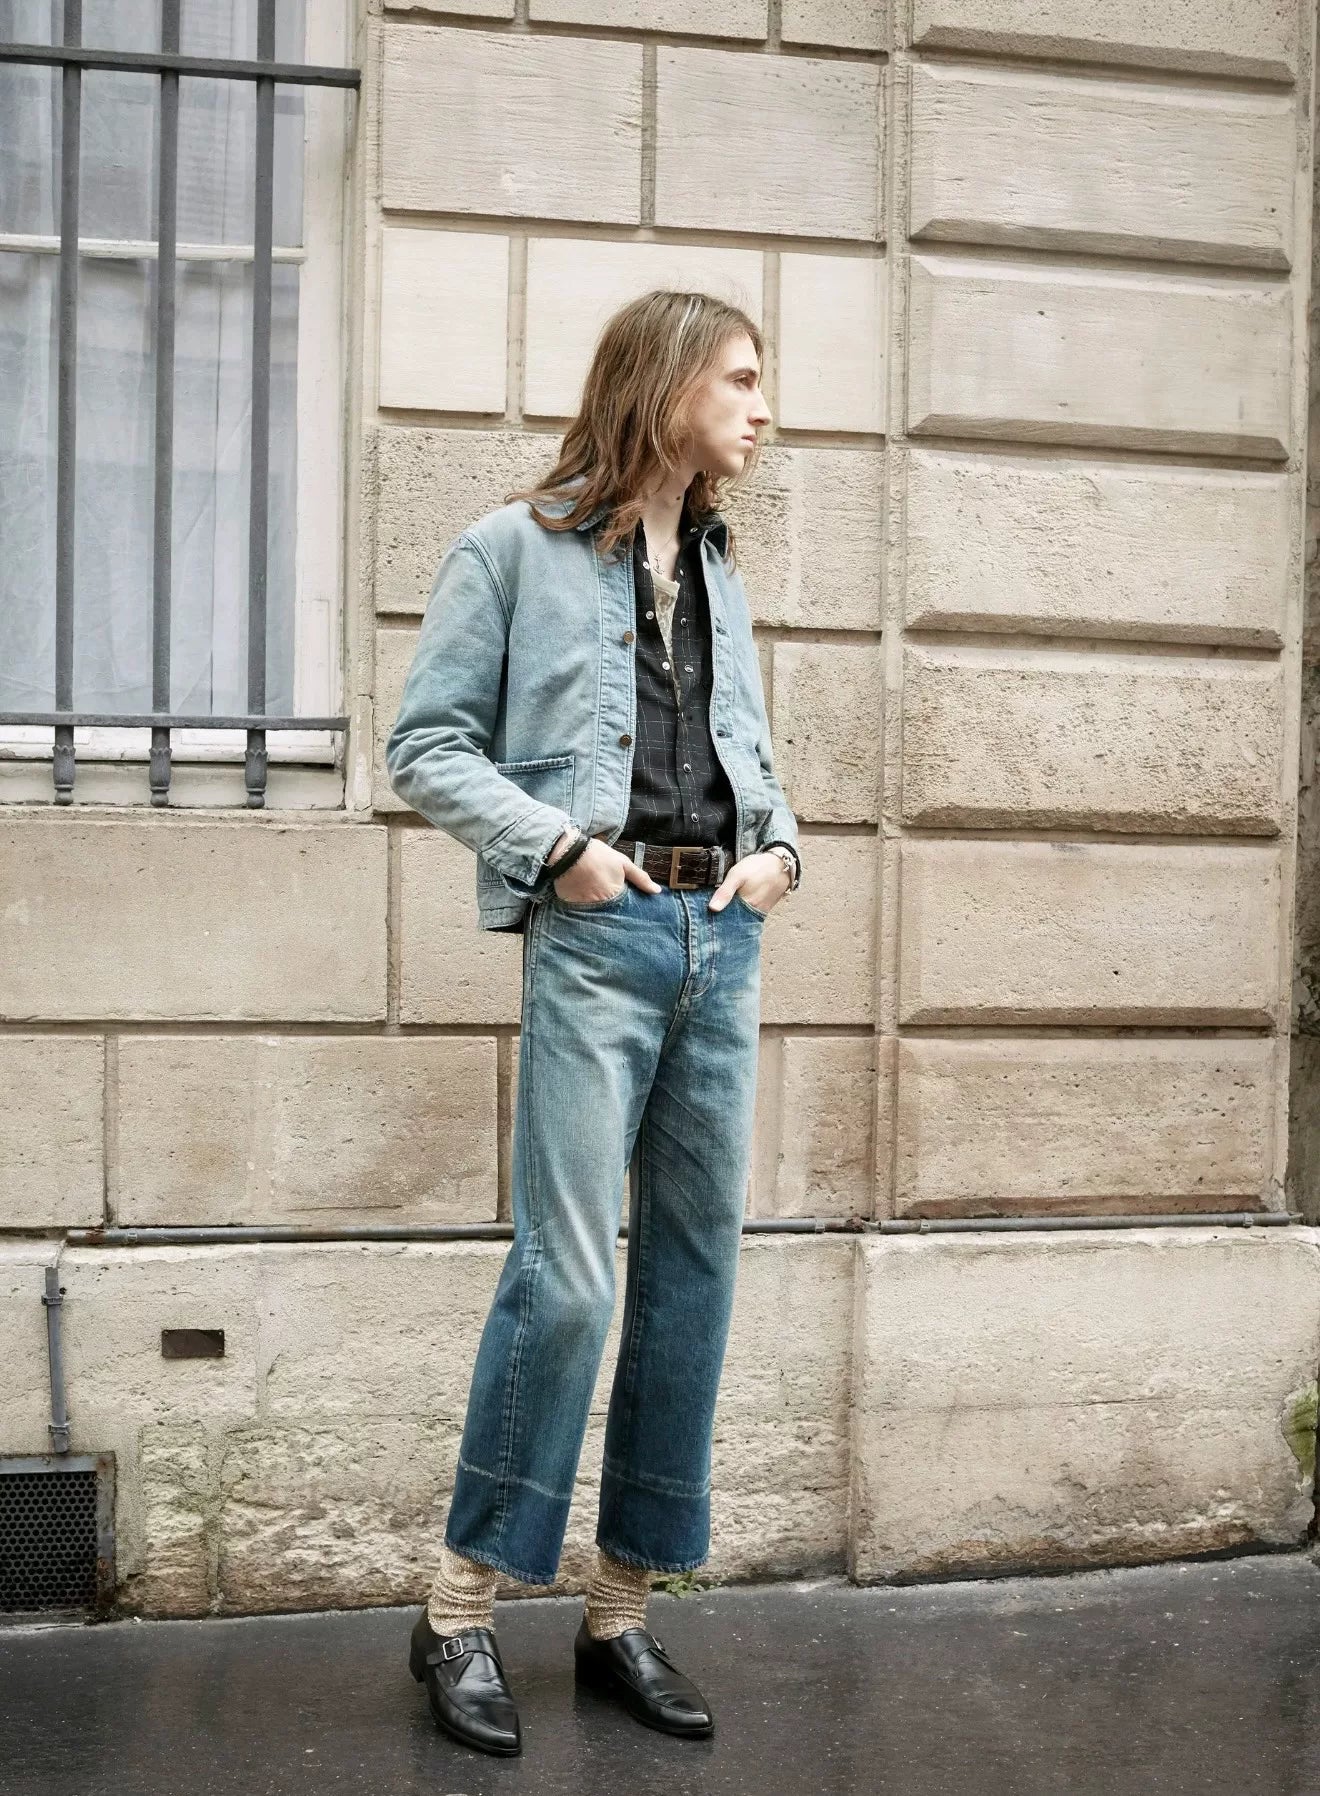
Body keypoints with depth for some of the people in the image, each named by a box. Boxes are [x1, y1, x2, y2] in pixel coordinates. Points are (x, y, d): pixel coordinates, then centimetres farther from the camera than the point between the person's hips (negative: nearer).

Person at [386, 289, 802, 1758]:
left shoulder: (719, 571, 20)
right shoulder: (516, 549, 2)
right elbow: (426, 746, -1)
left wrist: (778, 847, 6)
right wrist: (561, 847, -12)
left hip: (723, 936, 7)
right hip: (597, 935, -6)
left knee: (697, 1270, 6)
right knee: (568, 1273, -11)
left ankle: (623, 1613, 17)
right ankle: (461, 1612, 7)